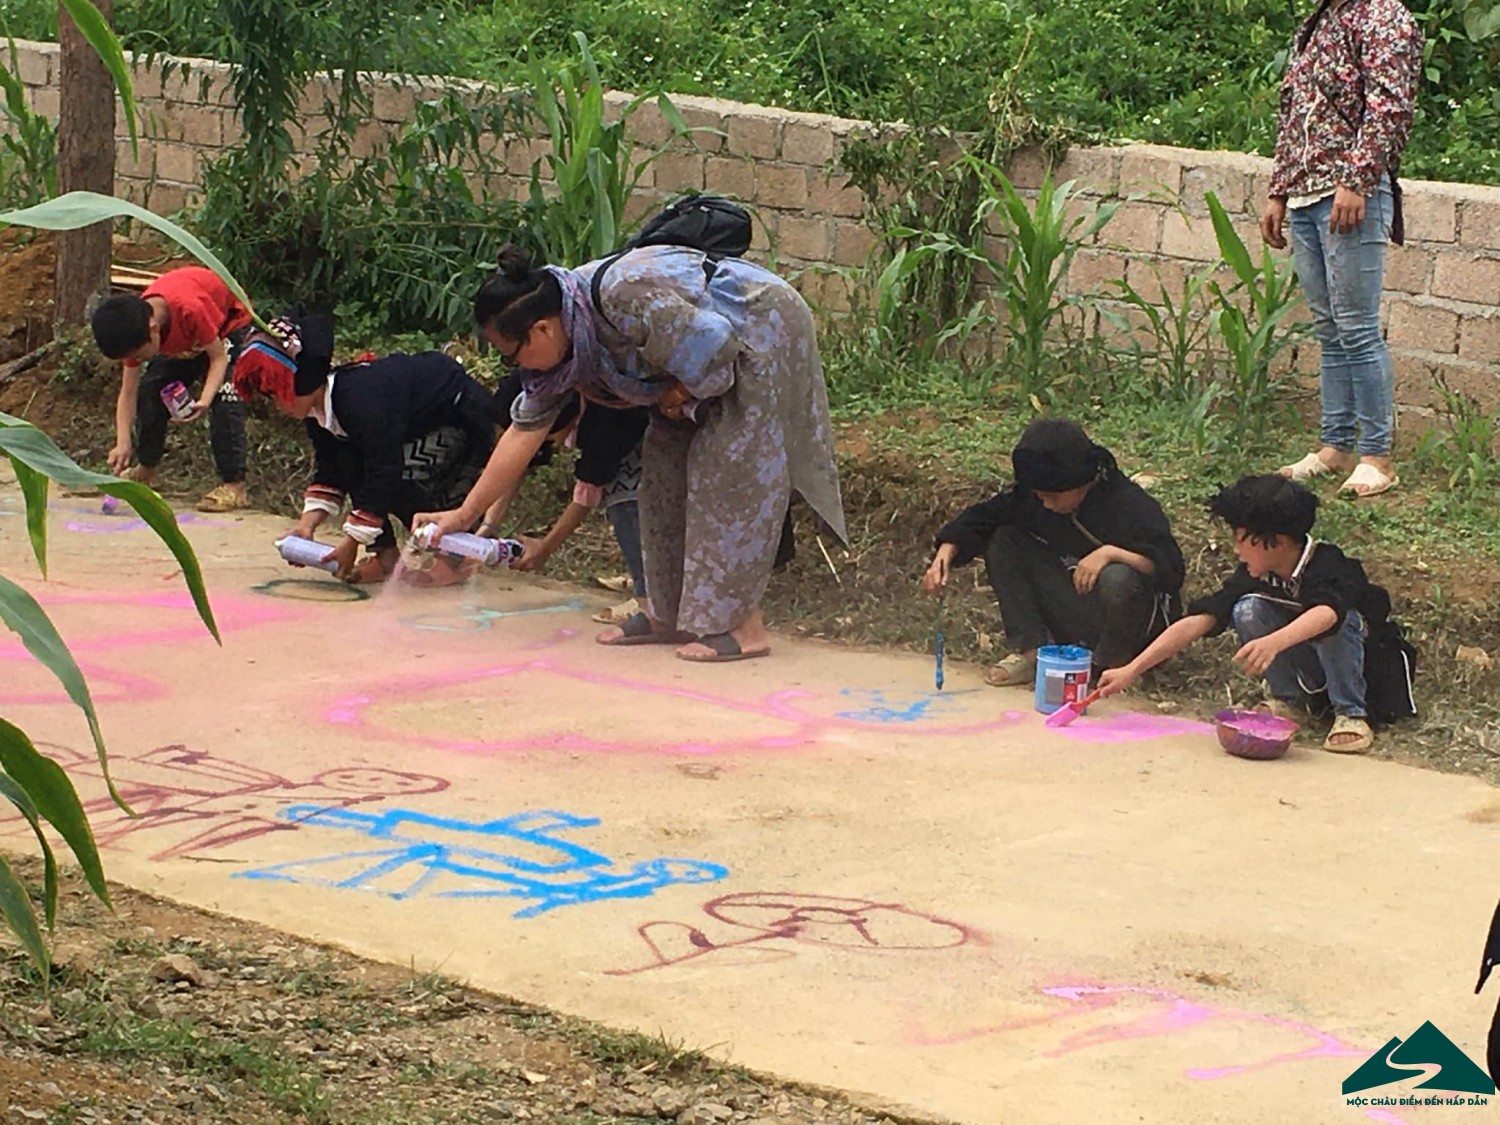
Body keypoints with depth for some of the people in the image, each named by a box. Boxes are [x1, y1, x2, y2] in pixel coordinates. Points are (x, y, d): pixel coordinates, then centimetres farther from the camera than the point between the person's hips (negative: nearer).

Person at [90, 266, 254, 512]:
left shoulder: (191, 309, -44)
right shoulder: (135, 328, -25)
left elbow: (219, 358, -30)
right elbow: (128, 392, -19)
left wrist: (205, 399, -46)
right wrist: (123, 443, -29)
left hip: (229, 323, -6)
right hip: (180, 340, 6)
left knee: (223, 396, -24)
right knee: (149, 389, -4)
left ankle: (234, 485, -24)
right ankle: (146, 468, 17)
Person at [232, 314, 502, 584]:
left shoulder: (363, 399, -34)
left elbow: (385, 473, -32)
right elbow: (328, 471, 4)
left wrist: (351, 542, -27)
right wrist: (307, 523, -11)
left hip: (466, 422, -10)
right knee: (349, 462, -5)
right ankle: (386, 556, 0)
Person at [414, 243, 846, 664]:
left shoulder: (624, 298, -35)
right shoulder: (557, 347, -5)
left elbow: (715, 344, -31)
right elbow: (524, 431, 1)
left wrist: (682, 394, -12)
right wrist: (465, 513, 1)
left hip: (761, 334, -9)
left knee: (730, 469, -14)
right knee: (665, 464, 5)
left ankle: (744, 626, -13)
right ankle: (669, 615, 11)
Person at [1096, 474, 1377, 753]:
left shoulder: (1329, 566, -28)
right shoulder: (1252, 574, -12)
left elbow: (1327, 613, -50)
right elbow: (1196, 622, -15)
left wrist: (1274, 642, -67)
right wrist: (1132, 671, -22)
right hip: (1306, 675, 5)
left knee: (1333, 622, -35)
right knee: (1248, 610, -19)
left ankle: (1350, 713, -19)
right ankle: (1290, 700, -5)